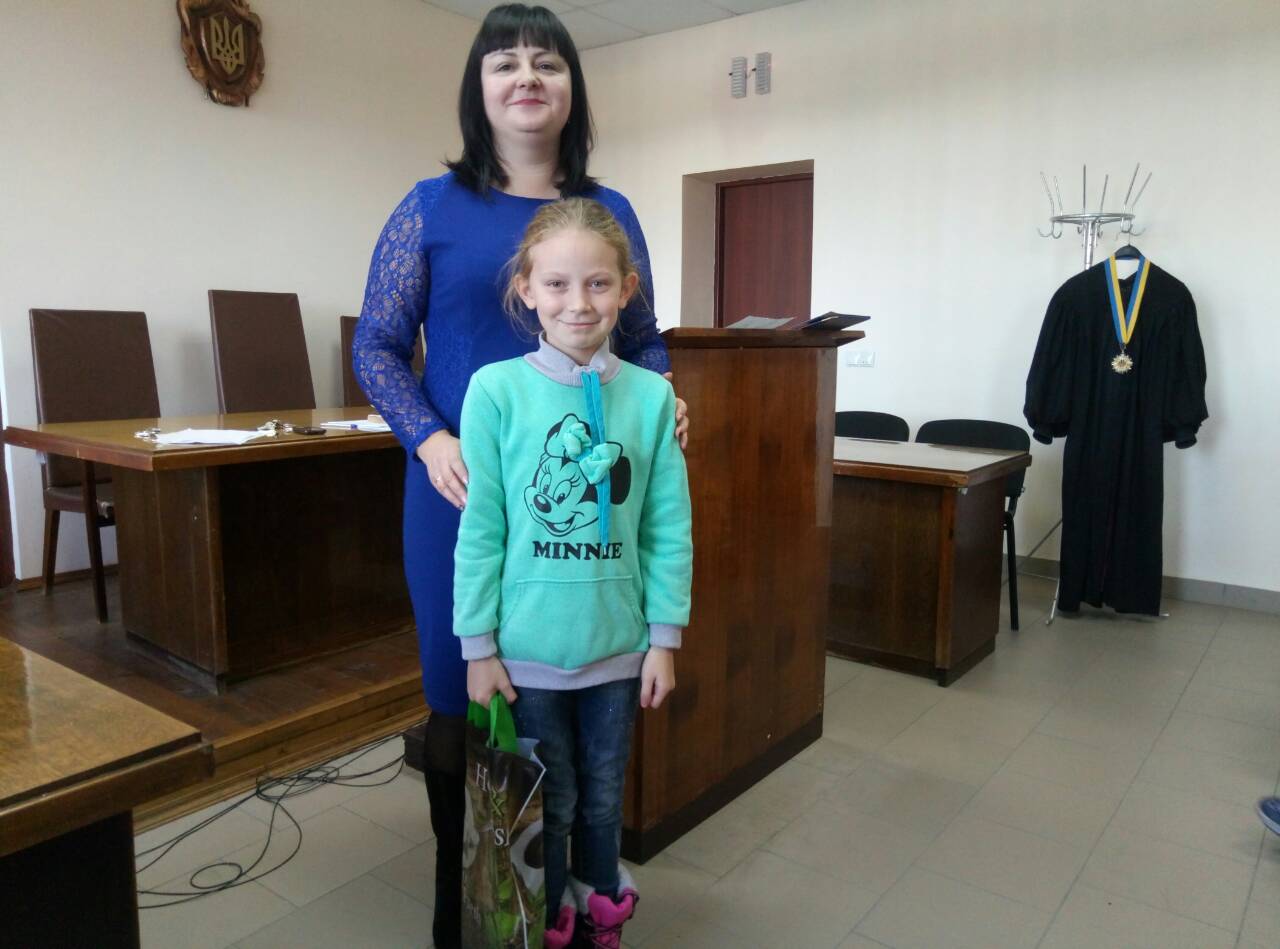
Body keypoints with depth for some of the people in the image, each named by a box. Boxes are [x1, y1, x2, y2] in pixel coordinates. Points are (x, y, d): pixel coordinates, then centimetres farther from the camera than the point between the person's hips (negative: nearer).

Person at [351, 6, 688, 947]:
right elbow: (377, 346, 2)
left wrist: (659, 404, -8)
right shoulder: (433, 207, 3)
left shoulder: (610, 211, 10)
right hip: (466, 489, -1)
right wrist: (429, 440, -14)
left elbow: (644, 340, 14)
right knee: (464, 691, 9)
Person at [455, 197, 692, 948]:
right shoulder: (495, 389, -11)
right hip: (527, 647, -2)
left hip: (618, 644, 2)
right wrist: (478, 645, -5)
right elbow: (480, 529, -8)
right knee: (546, 804, 17)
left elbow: (670, 529, -2)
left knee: (604, 798, 22)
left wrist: (664, 637, -1)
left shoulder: (651, 397, -6)